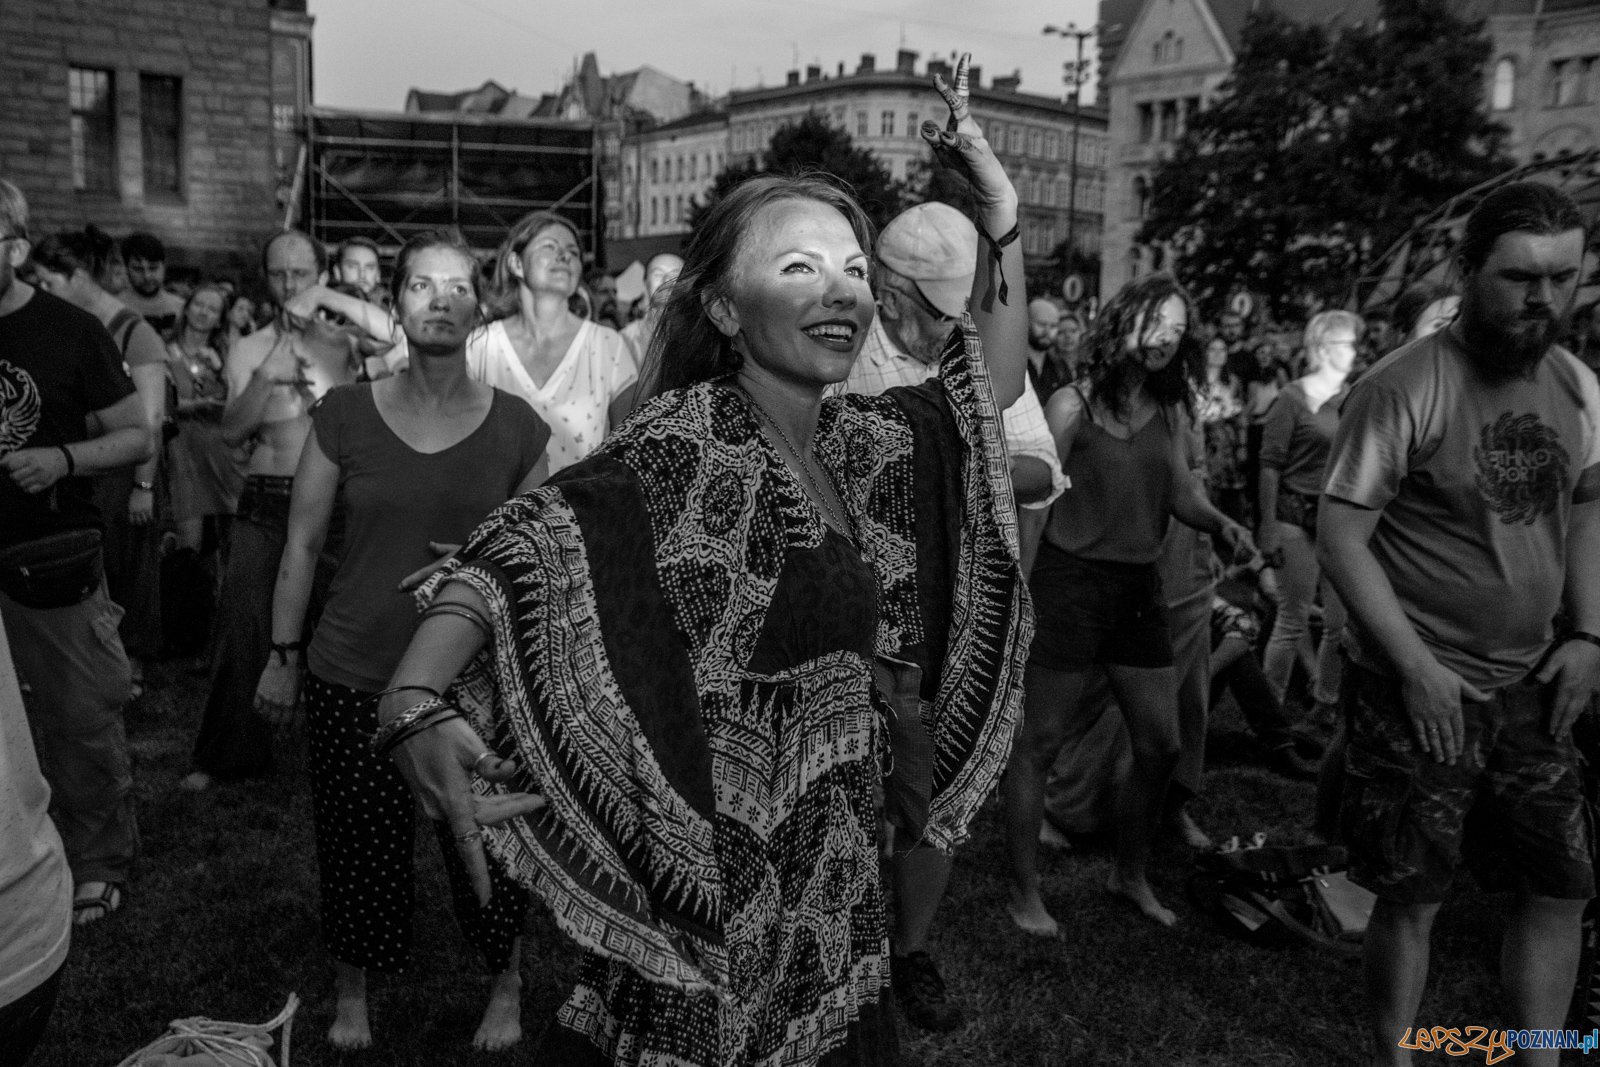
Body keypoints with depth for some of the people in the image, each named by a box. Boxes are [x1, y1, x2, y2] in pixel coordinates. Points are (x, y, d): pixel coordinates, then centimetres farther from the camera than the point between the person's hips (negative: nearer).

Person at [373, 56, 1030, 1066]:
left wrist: (1004, 227, 3)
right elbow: (527, 543, -30)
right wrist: (416, 699, -45)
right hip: (718, 868, -7)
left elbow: (993, 388, 14)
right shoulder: (688, 446, -18)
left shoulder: (860, 440, 4)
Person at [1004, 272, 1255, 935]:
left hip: (1140, 588, 6)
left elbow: (1182, 494, 3)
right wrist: (1019, 595, -9)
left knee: (1160, 745, 11)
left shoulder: (1171, 411, 9)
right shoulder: (1073, 404, -7)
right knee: (1039, 744, 1)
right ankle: (1024, 894, 16)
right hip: (1070, 582, -6)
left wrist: (1220, 523, -18)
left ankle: (1130, 875, 33)